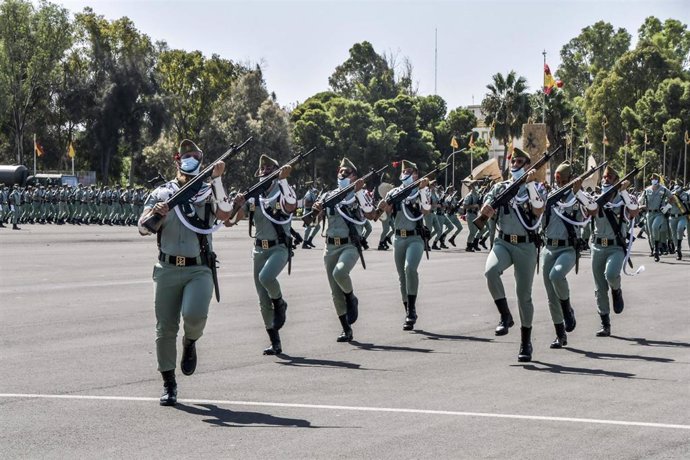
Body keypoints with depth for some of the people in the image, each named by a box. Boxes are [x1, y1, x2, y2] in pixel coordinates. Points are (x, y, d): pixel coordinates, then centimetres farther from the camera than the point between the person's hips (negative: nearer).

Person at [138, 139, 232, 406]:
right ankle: (169, 384, 15)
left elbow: (224, 214, -13)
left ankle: (190, 342, 8)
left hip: (199, 270, -2)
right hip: (167, 270, 2)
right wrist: (155, 213, -18)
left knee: (194, 314, -26)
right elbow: (143, 228, 2)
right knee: (165, 329, 1)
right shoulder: (161, 193, 10)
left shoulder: (208, 193, 8)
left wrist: (217, 179, -19)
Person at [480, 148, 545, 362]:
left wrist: (530, 184, -20)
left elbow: (539, 211, -14)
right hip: (504, 242, 1)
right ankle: (505, 316, -15)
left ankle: (526, 342, 14)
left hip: (526, 246, -1)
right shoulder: (500, 187, 11)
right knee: (490, 270, -31)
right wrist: (488, 208, -21)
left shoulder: (535, 189, 5)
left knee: (524, 294, 1)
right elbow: (484, 212, 3)